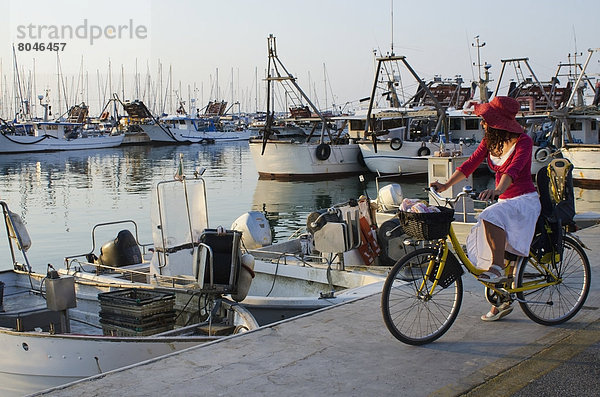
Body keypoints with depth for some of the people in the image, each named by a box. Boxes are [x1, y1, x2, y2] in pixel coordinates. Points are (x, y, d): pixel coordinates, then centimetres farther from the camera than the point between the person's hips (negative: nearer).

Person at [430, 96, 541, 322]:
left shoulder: (523, 142, -16)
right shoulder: (489, 141, 4)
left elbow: (513, 169, -32)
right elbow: (470, 164, -1)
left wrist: (497, 190, -49)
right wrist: (445, 185, -12)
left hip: (525, 201, -7)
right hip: (505, 201, 7)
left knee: (492, 217, -36)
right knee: (481, 247, 0)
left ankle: (498, 268, -26)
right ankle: (502, 302, 14)